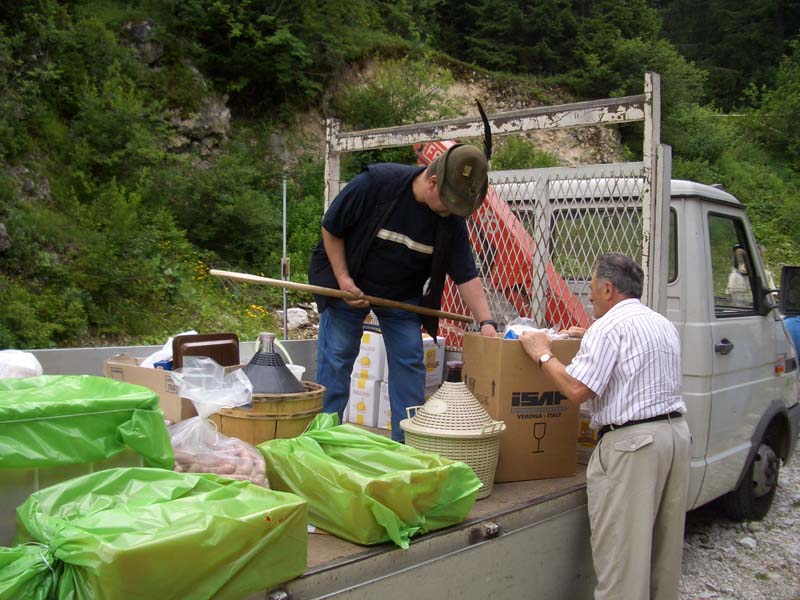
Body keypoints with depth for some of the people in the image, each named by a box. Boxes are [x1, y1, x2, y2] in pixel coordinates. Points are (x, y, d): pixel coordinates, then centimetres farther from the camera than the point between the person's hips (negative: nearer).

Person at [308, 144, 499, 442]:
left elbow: (466, 275, -12)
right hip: (349, 284, -3)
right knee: (336, 359, -3)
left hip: (403, 294, 4)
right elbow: (331, 228, -16)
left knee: (410, 363, 1)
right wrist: (343, 279, -18)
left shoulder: (452, 219, -15)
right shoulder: (376, 182, -27)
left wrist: (486, 322, -23)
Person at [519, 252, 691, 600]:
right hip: (676, 431, 9)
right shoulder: (663, 325, 17)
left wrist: (542, 355, -5)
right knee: (664, 544, 19)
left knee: (621, 551, -3)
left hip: (631, 443, -9)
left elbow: (577, 391, -18)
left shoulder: (608, 327, -11)